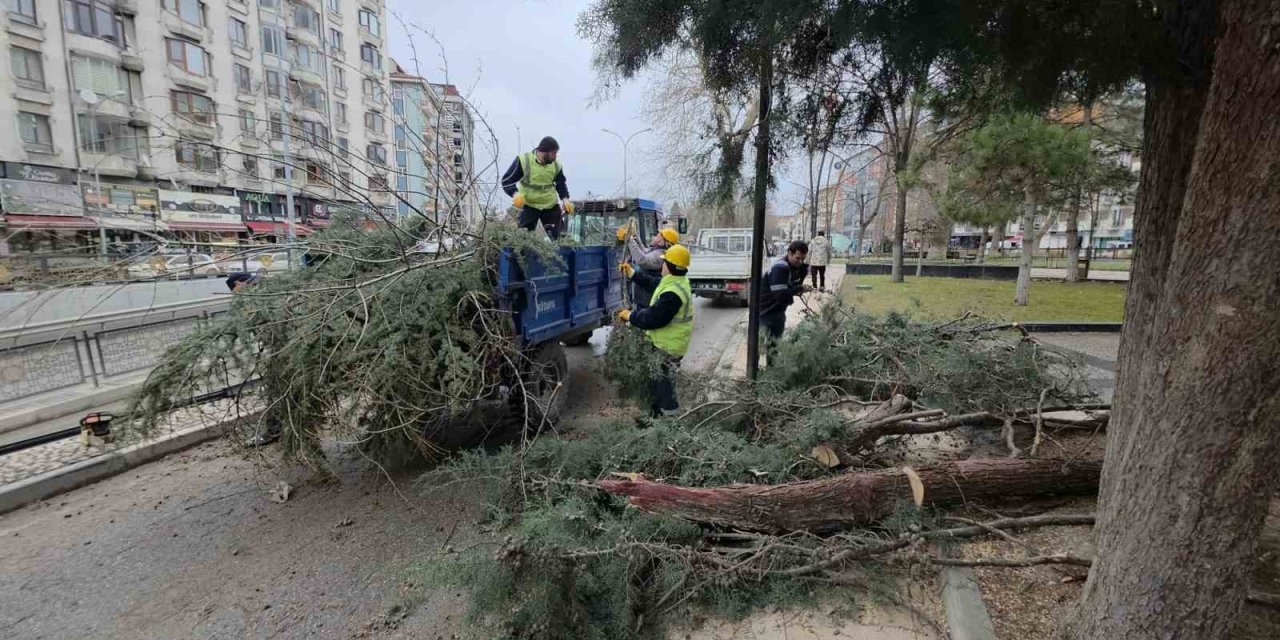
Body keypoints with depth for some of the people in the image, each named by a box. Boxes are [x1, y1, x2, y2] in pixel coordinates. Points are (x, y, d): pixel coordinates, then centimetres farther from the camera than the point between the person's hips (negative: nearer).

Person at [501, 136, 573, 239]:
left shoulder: (556, 164, -3)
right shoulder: (523, 160, -15)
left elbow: (561, 183, 12)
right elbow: (506, 181, -12)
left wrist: (565, 199, -6)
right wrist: (515, 194, -32)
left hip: (551, 206, 3)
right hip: (529, 206, -3)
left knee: (556, 237, 9)